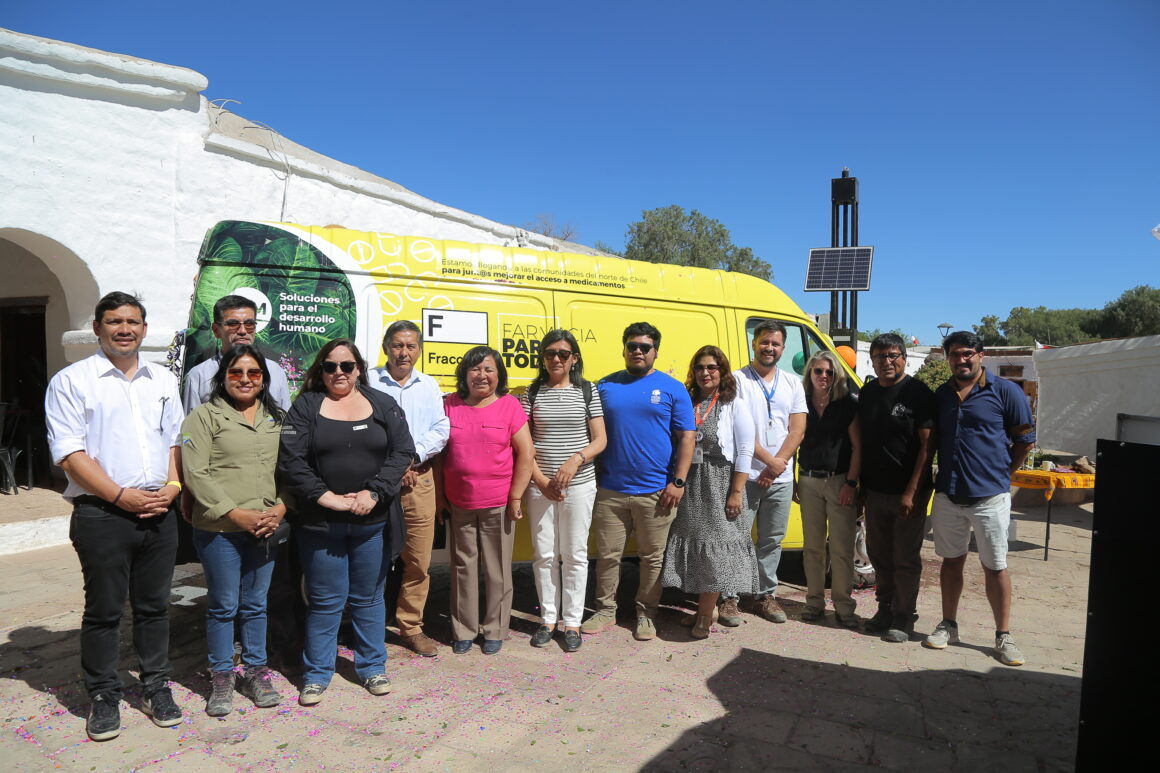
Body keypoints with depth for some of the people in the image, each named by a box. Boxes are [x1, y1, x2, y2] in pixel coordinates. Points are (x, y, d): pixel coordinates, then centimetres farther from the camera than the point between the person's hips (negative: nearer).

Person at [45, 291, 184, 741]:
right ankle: (103, 697, 22)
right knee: (104, 610, 7)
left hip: (160, 513, 4)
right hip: (101, 514, -4)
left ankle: (155, 687, 26)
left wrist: (173, 486, -2)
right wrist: (122, 496, -14)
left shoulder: (163, 381, 13)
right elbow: (69, 452, -9)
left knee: (154, 605, 12)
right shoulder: (72, 381, -2)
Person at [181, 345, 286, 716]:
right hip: (218, 530, -3)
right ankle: (221, 677, 22)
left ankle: (256, 671, 27)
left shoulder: (278, 419, 12)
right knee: (223, 606, 6)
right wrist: (236, 514, -15)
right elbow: (196, 474, -10)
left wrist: (280, 509, -6)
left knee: (256, 605, 13)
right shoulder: (204, 416, -2)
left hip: (265, 530, 4)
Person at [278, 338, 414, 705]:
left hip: (373, 520, 1)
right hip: (320, 522, -1)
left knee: (368, 597, 13)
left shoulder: (383, 404, 5)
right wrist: (324, 496, -15)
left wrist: (375, 492, -14)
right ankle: (316, 674, 24)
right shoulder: (305, 407, 2)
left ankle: (373, 667, 28)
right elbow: (290, 460, -6)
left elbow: (403, 451, -2)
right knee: (324, 601, 8)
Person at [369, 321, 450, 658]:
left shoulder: (429, 386, 12)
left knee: (418, 560, 6)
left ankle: (410, 627, 20)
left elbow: (441, 430, 5)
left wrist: (411, 457, -10)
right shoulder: (368, 382, 0)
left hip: (419, 481, 3)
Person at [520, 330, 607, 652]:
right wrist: (541, 480, -10)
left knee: (574, 555, 5)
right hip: (539, 486, 1)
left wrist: (575, 460, -17)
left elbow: (600, 440, 0)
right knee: (544, 554, 8)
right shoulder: (532, 393, 4)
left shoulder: (587, 391, 2)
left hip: (579, 485, -1)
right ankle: (548, 618, 23)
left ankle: (572, 621, 18)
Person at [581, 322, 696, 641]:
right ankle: (605, 610, 26)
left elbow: (686, 438, 0)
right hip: (610, 491, 2)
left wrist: (678, 482, -8)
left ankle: (646, 613, 26)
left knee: (652, 557, 10)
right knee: (608, 554, 9)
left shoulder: (672, 388, 2)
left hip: (656, 492, -1)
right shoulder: (606, 386, 8)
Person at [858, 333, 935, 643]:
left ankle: (904, 617, 19)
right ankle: (885, 609, 29)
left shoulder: (918, 393, -9)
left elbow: (928, 445, -12)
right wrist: (860, 485, 9)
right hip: (874, 491, 5)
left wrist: (911, 492, -16)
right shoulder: (867, 392, 8)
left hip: (907, 493, -5)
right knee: (879, 555, 14)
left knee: (905, 559, 5)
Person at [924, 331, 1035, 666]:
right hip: (948, 494, 4)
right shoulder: (941, 395, 9)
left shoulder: (1005, 391, -5)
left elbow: (1026, 438, 0)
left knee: (995, 567, 3)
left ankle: (1003, 636, 15)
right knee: (951, 561, 13)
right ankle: (948, 626, 24)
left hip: (989, 496, -4)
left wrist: (1002, 472, 2)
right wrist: (944, 475, 10)